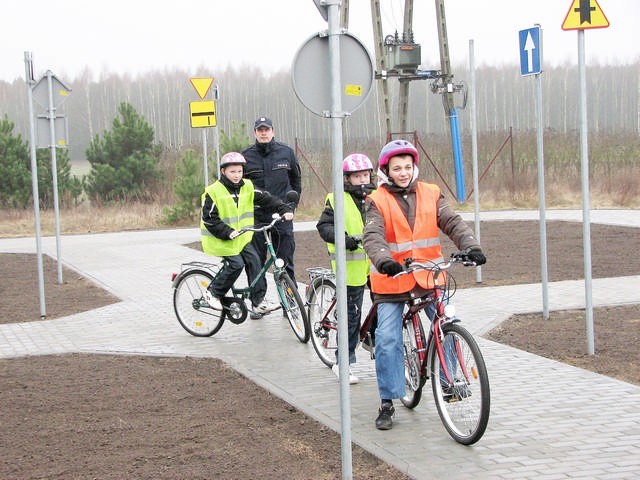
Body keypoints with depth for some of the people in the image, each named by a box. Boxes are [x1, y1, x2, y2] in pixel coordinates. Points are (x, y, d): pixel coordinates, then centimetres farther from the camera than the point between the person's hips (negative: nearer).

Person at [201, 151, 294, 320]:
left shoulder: (247, 187, 2)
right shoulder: (213, 192, -14)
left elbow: (266, 199, 0)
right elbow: (209, 219, -14)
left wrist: (285, 209, -13)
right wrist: (227, 232, -23)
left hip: (242, 237, 5)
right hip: (222, 239, -5)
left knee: (254, 261, -8)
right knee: (236, 264, -17)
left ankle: (259, 302, -4)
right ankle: (212, 293, 2)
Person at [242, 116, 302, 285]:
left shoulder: (286, 152, 6)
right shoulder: (246, 156, 3)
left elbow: (296, 178, 18)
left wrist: (293, 202, 10)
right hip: (256, 216, 0)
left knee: (286, 262, 1)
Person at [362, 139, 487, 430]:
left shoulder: (431, 194, 5)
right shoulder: (378, 201, -4)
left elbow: (452, 223, -5)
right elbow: (373, 237, -18)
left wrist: (471, 247, -24)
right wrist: (383, 261, -39)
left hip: (428, 276, 2)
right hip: (392, 278, -2)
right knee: (387, 339, -7)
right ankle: (387, 403, 3)